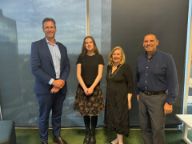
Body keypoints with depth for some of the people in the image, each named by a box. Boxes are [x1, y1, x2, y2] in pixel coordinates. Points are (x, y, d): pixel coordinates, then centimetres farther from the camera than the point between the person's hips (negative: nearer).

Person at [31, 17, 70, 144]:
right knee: (44, 116, 12)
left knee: (57, 114, 18)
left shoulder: (62, 47, 9)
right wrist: (52, 81, -18)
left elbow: (67, 66, 5)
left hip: (61, 87, 4)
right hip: (45, 88, -4)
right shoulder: (36, 45, -5)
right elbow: (35, 68, -14)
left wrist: (62, 81, -12)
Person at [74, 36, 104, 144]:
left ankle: (93, 134, 23)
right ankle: (87, 134, 25)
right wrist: (85, 88, -13)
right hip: (83, 88, 1)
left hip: (95, 88, -1)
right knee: (85, 112, 6)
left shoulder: (99, 57, 1)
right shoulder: (81, 57, 3)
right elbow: (78, 74, -2)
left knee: (94, 113, 4)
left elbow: (100, 75, -5)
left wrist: (92, 87, -15)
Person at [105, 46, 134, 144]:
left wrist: (129, 99, -16)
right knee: (113, 117, 14)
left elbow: (130, 84, -12)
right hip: (110, 97, 6)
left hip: (121, 97, -6)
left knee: (120, 118, 3)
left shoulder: (125, 67, -12)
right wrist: (108, 96, 13)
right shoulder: (109, 67, 6)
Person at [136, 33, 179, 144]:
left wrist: (169, 102, -14)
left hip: (158, 97, -5)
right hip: (142, 97, 5)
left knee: (157, 129, 2)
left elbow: (173, 82, -11)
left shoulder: (166, 58, -11)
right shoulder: (140, 59, 6)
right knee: (145, 127, 15)